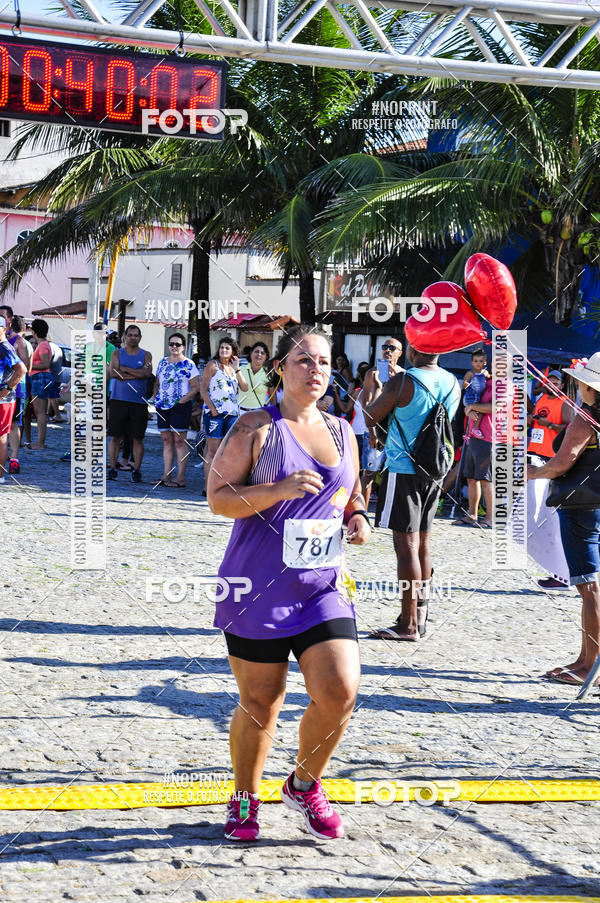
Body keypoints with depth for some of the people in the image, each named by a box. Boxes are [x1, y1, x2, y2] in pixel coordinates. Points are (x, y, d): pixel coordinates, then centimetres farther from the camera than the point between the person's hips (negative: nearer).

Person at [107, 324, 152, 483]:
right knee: (115, 436, 0)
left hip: (139, 402, 0)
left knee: (138, 438, 1)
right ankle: (112, 468, 7)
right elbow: (113, 373, -7)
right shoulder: (117, 353, 9)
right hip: (118, 400, 0)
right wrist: (137, 374, -8)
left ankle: (136, 470, 8)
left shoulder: (146, 355, 9)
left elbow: (147, 373, -8)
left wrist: (124, 369, -7)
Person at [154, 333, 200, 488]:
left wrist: (182, 400, -13)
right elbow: (157, 383, 23)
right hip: (163, 406, 6)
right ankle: (166, 475, 11)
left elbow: (196, 387, -7)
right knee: (166, 440, 8)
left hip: (180, 406, -6)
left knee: (179, 440, -6)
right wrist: (156, 398, 8)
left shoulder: (188, 364, -4)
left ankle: (181, 477, -6)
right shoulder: (162, 362, 14)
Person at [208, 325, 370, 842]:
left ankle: (304, 785, 17)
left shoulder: (343, 433, 11)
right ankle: (246, 800, 28)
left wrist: (357, 518, 3)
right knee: (260, 705, 5)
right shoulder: (257, 428, -5)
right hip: (258, 589, -4)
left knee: (341, 692, -10)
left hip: (323, 587, 4)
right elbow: (218, 496, -10)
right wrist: (279, 489, -23)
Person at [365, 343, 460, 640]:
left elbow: (369, 418, -5)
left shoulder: (402, 383, -15)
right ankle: (420, 614, 23)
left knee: (406, 545, -5)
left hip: (404, 470, -7)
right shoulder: (453, 384, 5)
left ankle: (408, 624, -4)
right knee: (422, 544, 15)